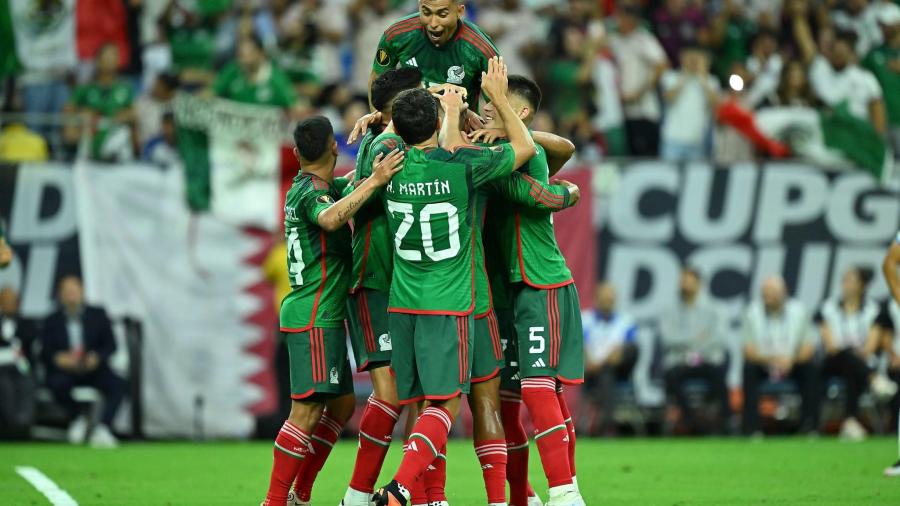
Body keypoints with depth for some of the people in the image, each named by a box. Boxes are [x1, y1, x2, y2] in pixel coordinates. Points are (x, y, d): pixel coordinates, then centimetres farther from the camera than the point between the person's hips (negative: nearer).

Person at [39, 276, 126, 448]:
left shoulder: (98, 315, 8)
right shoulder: (52, 322, 8)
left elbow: (111, 344, 3)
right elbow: (45, 353, 2)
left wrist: (97, 357, -18)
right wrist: (58, 358, -21)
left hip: (93, 368, 1)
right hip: (64, 371, -1)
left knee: (118, 384, -29)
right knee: (58, 385, -35)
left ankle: (102, 429, -36)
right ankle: (77, 420, -7)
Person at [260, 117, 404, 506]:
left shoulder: (307, 187, 14)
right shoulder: (312, 192, -15)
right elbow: (330, 219, -38)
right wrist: (374, 182, -42)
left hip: (324, 317, 10)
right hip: (314, 317, -10)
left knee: (342, 404, 13)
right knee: (307, 411, -12)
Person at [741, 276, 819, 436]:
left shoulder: (798, 310, -7)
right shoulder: (753, 312, -10)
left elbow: (809, 347, -8)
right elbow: (749, 350, -14)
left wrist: (791, 360, -29)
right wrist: (770, 359, -33)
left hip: (793, 363, 1)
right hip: (762, 362, -1)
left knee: (810, 369, -28)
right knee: (749, 369, -32)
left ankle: (809, 425, -22)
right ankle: (751, 427, -30)